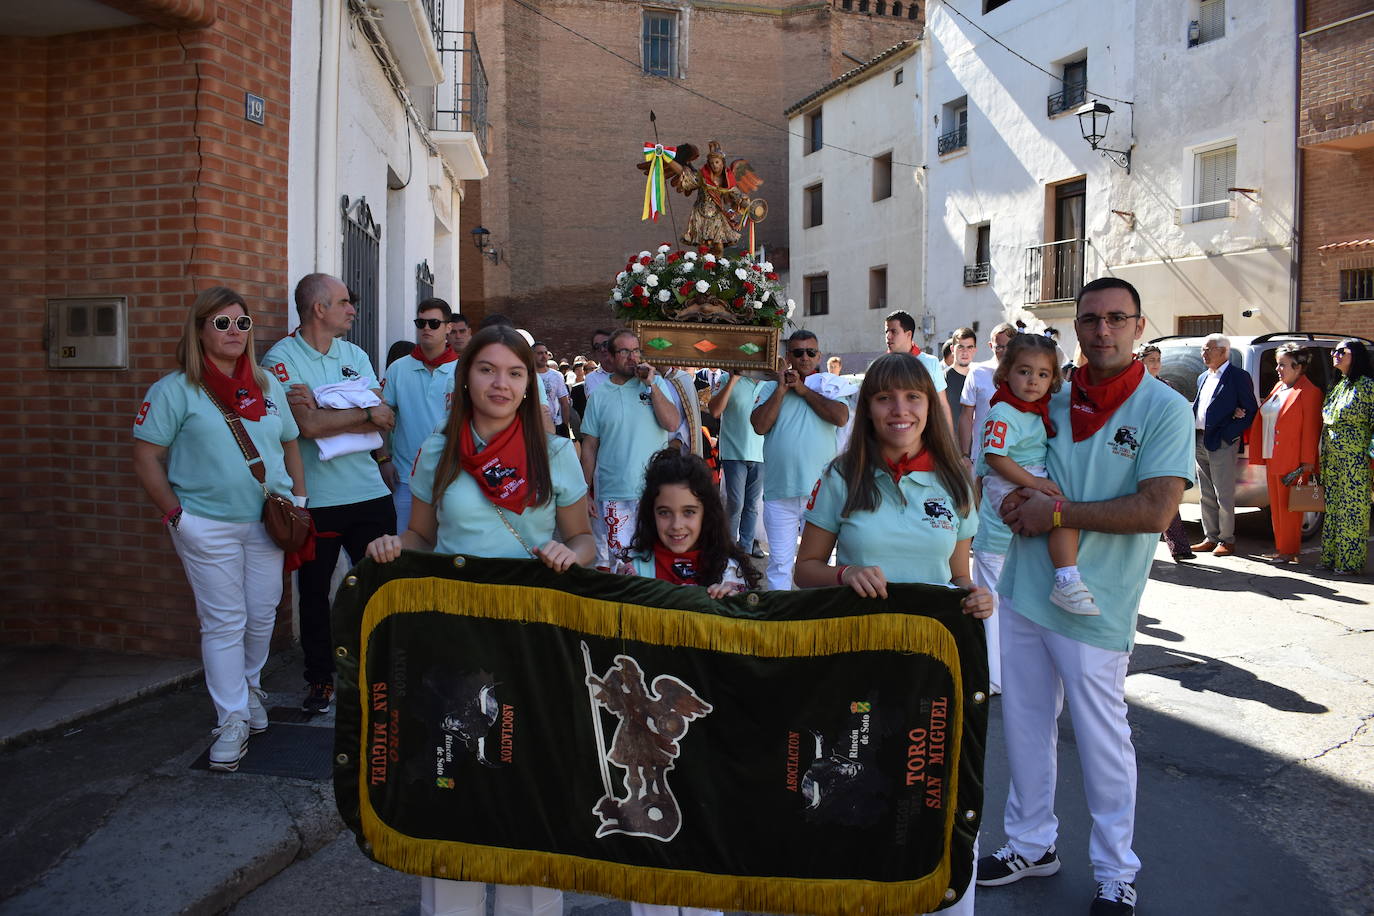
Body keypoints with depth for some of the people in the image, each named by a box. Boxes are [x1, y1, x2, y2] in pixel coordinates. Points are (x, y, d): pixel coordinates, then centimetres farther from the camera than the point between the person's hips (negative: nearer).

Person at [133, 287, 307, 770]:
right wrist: (176, 514, -11)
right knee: (224, 622, 0)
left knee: (262, 615, 11)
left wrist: (299, 499, 9)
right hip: (209, 526, -4)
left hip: (267, 522, 4)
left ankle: (250, 687, 36)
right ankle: (232, 721, 9)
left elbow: (290, 444, 18)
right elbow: (146, 459, -5)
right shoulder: (174, 390, -5)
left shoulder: (268, 386, 10)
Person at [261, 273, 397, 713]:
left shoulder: (356, 355, 8)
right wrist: (367, 413, -11)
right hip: (315, 499, -4)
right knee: (314, 593, 10)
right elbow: (309, 425, -20)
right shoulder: (282, 358, -7)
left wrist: (326, 412, -16)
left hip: (371, 494, 4)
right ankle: (320, 680, 26)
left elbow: (385, 424, -2)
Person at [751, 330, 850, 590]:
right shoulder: (770, 387, 8)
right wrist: (782, 389, -6)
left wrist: (803, 389, -7)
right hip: (779, 490, 0)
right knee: (779, 561, 6)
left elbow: (841, 417, -13)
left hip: (819, 490, 0)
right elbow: (760, 426, -6)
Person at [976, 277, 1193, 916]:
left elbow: (1156, 509, -19)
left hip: (1094, 606, -5)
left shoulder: (1165, 409, -9)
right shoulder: (1052, 400, 6)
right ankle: (1032, 844, 36)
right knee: (1024, 724, 16)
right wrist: (1015, 499, -4)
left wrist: (1056, 513, -17)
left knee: (1102, 737, 7)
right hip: (1023, 592, 5)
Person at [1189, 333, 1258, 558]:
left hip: (1222, 444, -8)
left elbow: (1251, 411, -8)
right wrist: (1193, 436, 4)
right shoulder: (1203, 378, 18)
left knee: (1224, 496, -2)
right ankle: (1210, 538, 19)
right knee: (1206, 496, 12)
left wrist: (1227, 435, -15)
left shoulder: (1239, 377, -5)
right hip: (1200, 442, 8)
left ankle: (1227, 540, 7)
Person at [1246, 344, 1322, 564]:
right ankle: (1280, 548, 20)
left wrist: (1307, 462, -15)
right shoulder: (1279, 387, 15)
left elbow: (1311, 428, -13)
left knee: (1288, 507, -3)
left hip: (1292, 462, -8)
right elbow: (1263, 417, 23)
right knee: (1276, 505, 12)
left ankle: (1289, 551, 4)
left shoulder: (1308, 392, -10)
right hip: (1272, 459, 8)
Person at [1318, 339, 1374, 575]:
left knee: (1353, 510, -2)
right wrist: (1322, 459, 16)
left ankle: (1351, 562, 4)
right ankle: (1331, 557, 19)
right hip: (1331, 458, 8)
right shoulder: (1335, 386, 15)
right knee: (1332, 508, 11)